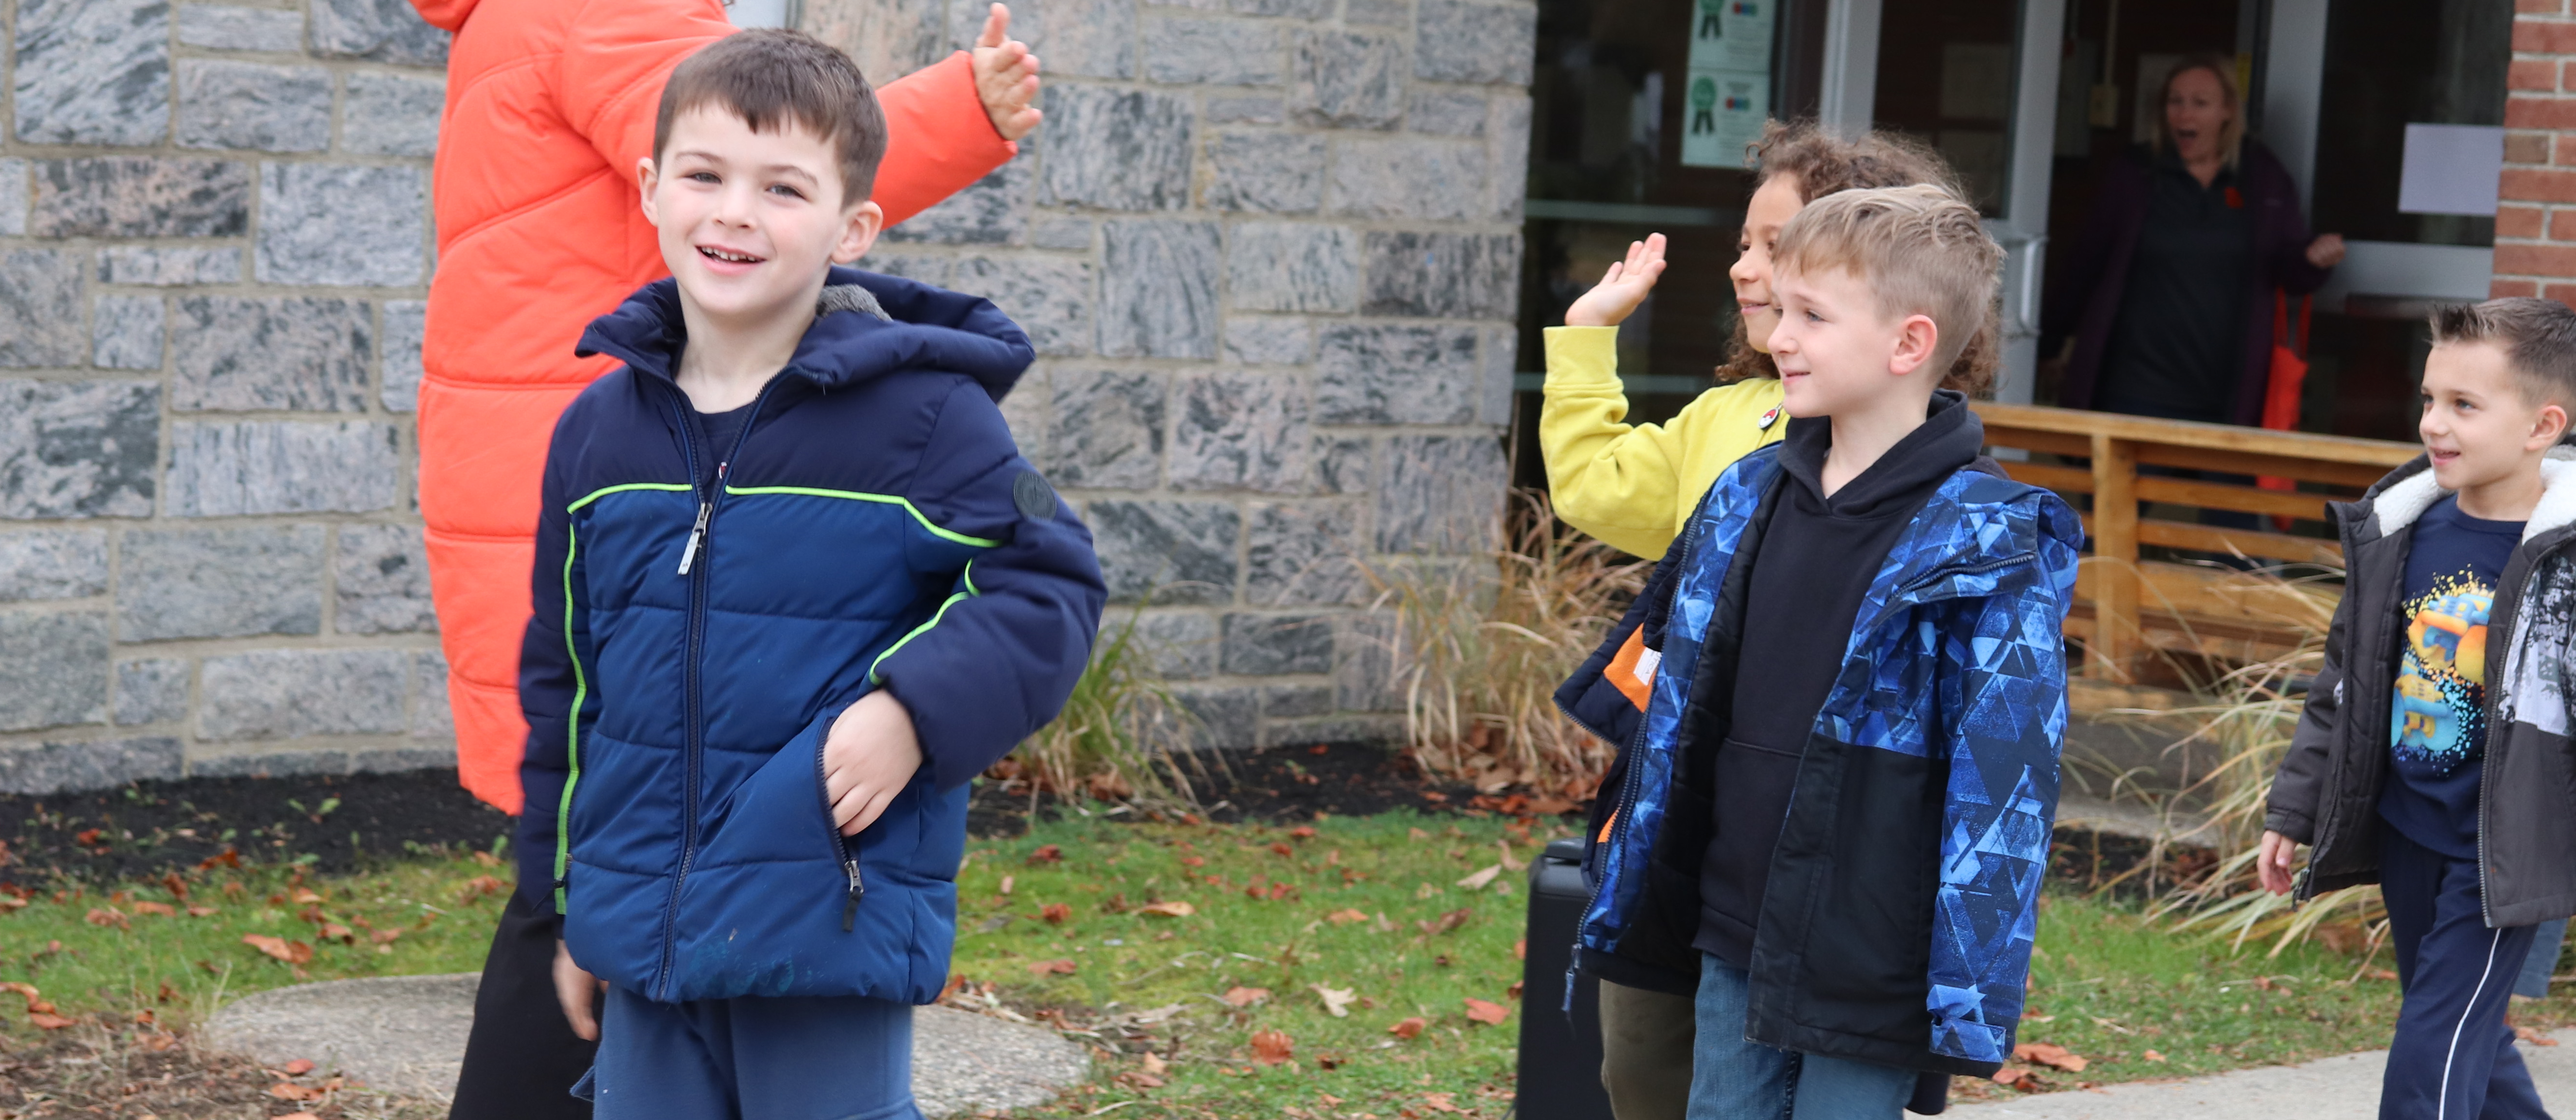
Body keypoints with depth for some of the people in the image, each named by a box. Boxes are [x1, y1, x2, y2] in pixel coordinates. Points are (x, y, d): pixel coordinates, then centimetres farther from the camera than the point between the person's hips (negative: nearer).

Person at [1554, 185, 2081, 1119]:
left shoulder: (1988, 544, -13)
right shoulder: (1747, 498, 6)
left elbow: (2002, 780, -15)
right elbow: (1676, 706, 15)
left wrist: (1971, 1001, -17)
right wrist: (1618, 900, 18)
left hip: (1869, 970, -6)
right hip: (1735, 939, 6)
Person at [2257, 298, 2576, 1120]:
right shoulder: (2399, 530, 2)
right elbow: (2346, 682, 12)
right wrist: (2294, 810, 14)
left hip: (2501, 851, -6)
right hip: (2406, 833, 6)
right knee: (2466, 1035, 19)